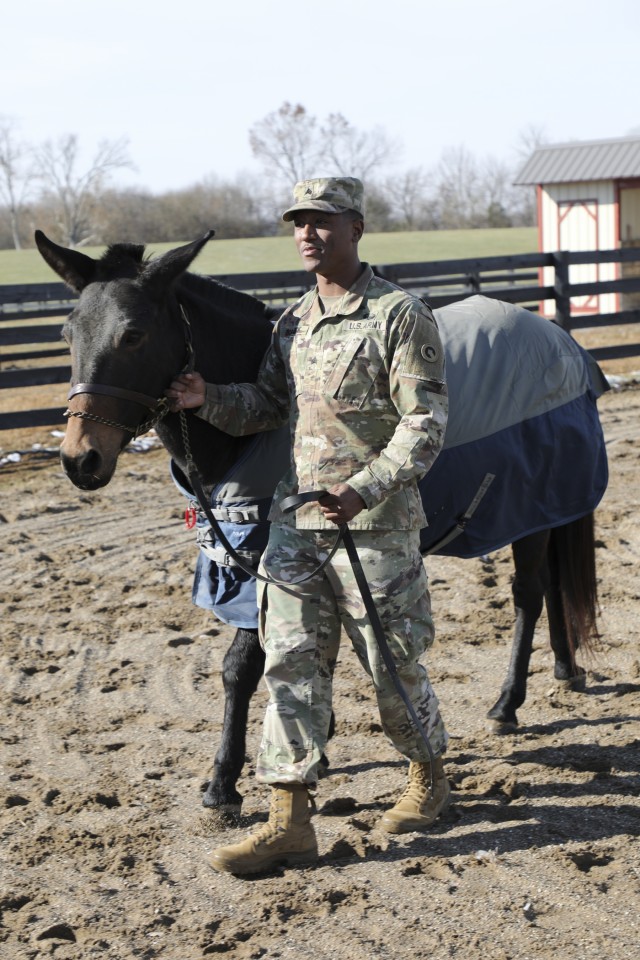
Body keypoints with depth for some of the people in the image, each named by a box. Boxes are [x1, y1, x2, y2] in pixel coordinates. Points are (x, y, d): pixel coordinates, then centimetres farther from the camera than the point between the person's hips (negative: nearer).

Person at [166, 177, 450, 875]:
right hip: (295, 522, 6)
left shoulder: (401, 316, -9)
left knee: (391, 662, 8)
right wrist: (208, 398, -2)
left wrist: (365, 487, -24)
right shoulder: (293, 322, 12)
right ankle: (290, 821, 6)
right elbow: (265, 406, 17)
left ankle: (427, 778, 33)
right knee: (290, 662, 2)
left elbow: (425, 422, -13)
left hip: (374, 525, -6)